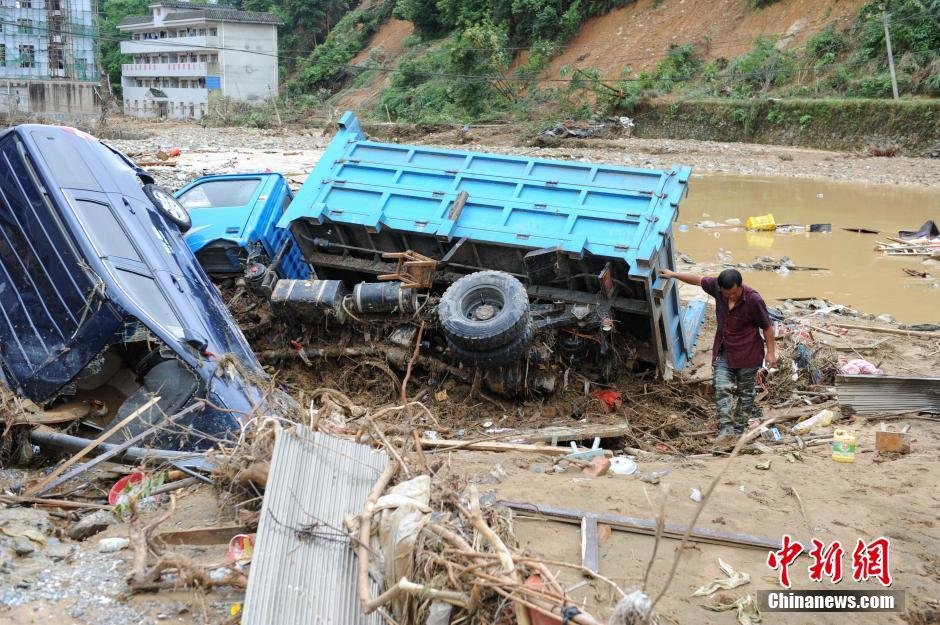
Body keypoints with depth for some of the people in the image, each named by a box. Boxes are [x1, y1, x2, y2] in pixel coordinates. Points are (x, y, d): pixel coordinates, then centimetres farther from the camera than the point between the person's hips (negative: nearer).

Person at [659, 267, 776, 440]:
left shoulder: (754, 300, -24)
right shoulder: (717, 286, -13)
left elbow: (767, 326, -13)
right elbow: (698, 280, 7)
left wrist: (771, 351, -9)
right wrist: (674, 274, 14)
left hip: (747, 354, -4)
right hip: (723, 351, 4)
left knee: (745, 393, 10)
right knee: (722, 389, -7)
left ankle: (739, 430, 22)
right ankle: (726, 428, -6)